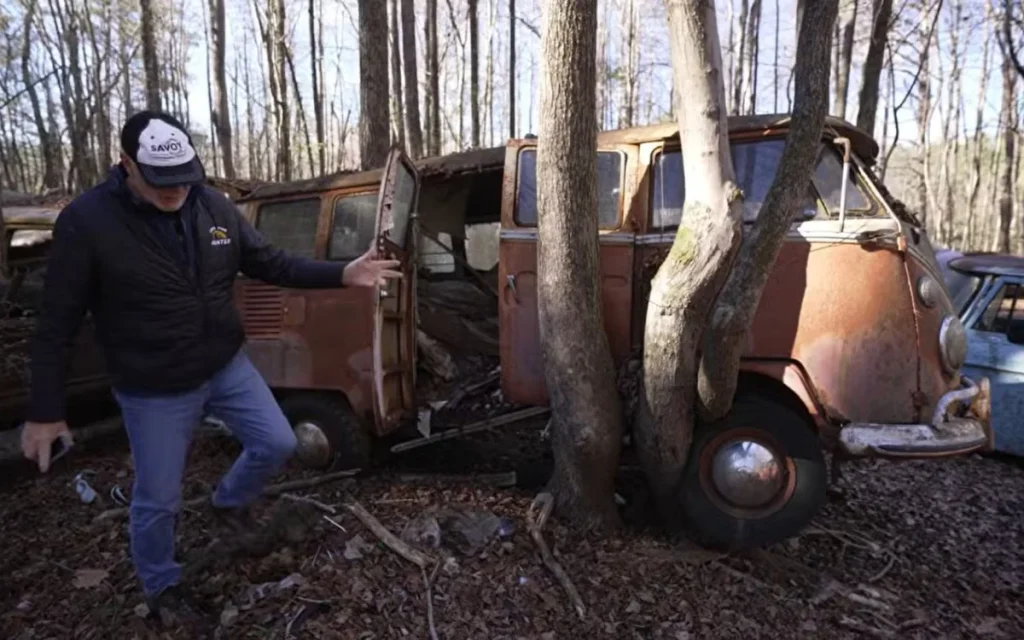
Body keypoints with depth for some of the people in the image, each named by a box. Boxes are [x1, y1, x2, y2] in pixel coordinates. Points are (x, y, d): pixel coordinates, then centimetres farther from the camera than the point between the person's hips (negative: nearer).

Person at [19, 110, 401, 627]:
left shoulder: (215, 207, -6)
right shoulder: (86, 221, -19)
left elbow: (271, 264, 2)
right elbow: (57, 325, -12)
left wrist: (341, 275, -12)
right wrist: (45, 411, -9)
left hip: (227, 367, 4)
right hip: (154, 391, -4)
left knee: (277, 443, 11)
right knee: (157, 499, 11)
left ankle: (228, 502, 42)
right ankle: (161, 587, 39)